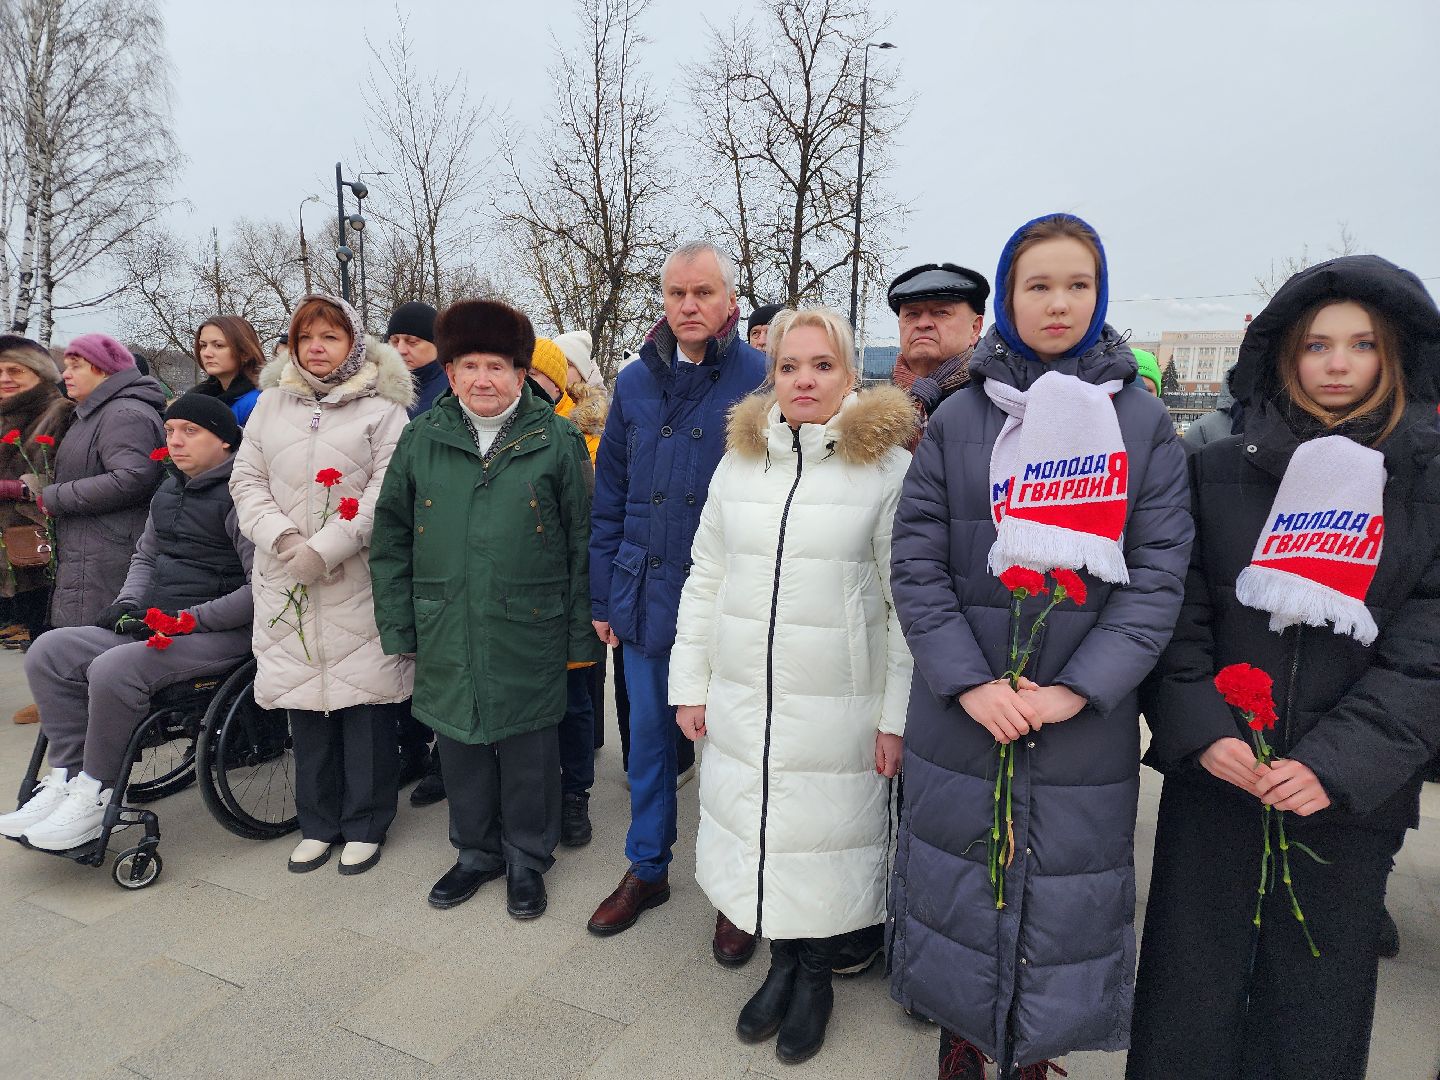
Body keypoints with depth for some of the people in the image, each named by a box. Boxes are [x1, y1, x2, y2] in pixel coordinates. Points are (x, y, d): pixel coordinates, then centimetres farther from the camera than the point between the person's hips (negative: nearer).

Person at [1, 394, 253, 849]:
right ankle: (65, 780, 0)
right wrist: (129, 602, 8)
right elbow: (145, 555, 28)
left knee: (113, 669, -29)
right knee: (48, 652, -3)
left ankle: (93, 796, -9)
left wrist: (187, 619, -19)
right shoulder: (167, 492, 16)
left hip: (222, 633, -9)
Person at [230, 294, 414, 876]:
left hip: (359, 582, -4)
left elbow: (386, 494, -10)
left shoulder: (381, 408, -1)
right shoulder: (270, 403, 13)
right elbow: (247, 479, 10)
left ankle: (365, 823, 18)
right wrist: (279, 537, -8)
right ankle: (318, 822, 27)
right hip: (286, 584, 4)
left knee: (366, 698, 1)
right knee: (305, 699, 10)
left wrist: (324, 549, -16)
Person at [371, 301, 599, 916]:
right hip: (446, 634, 3)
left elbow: (582, 542, -2)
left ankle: (527, 859, 31)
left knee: (528, 750, 10)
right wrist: (398, 626, 5)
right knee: (459, 745, 15)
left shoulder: (557, 441, -4)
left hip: (529, 634, -2)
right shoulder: (421, 439, 4)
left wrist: (581, 635, -3)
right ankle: (477, 852, 37)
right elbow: (391, 537, 8)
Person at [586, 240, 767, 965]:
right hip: (644, 600, 4)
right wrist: (603, 594, 8)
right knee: (648, 739, 17)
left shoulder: (760, 381, -8)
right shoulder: (635, 382, 6)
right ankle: (647, 869, 38)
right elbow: (610, 495, 10)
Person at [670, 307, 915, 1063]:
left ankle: (815, 977, 34)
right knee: (756, 831, 13)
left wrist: (898, 716, -8)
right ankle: (782, 963, 38)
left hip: (838, 708, -3)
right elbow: (704, 581, 9)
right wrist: (689, 685, 7)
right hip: (740, 699, 4)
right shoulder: (739, 460, 6)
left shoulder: (888, 465, -6)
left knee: (824, 839, 8)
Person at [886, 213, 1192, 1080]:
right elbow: (916, 563, -4)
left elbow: (1157, 576, -4)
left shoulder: (1145, 424, 1)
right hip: (962, 717, 0)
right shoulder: (958, 420, 0)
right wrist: (968, 682, -14)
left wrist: (1077, 689, -13)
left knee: (1062, 901, 11)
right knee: (960, 890, 13)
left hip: (1085, 725, 0)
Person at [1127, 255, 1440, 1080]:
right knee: (1191, 991, 10)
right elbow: (1176, 613, -2)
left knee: (1315, 1011, 14)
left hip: (1351, 793, 1)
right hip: (1212, 775, 0)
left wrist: (1340, 764, -16)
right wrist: (1202, 728, -14)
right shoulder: (1219, 470, 2)